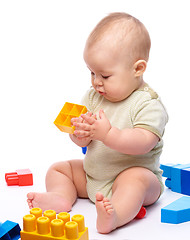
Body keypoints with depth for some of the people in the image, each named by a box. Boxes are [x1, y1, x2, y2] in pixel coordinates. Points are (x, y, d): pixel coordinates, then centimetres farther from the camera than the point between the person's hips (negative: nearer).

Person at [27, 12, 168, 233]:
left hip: (136, 173, -7)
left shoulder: (148, 104, -16)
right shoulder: (93, 96, 3)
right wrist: (79, 133, -25)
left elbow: (144, 143, -30)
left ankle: (114, 216, -59)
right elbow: (83, 141, 1)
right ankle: (61, 197, -20)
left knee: (136, 180, -38)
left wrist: (108, 134, -42)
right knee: (58, 168, 6)